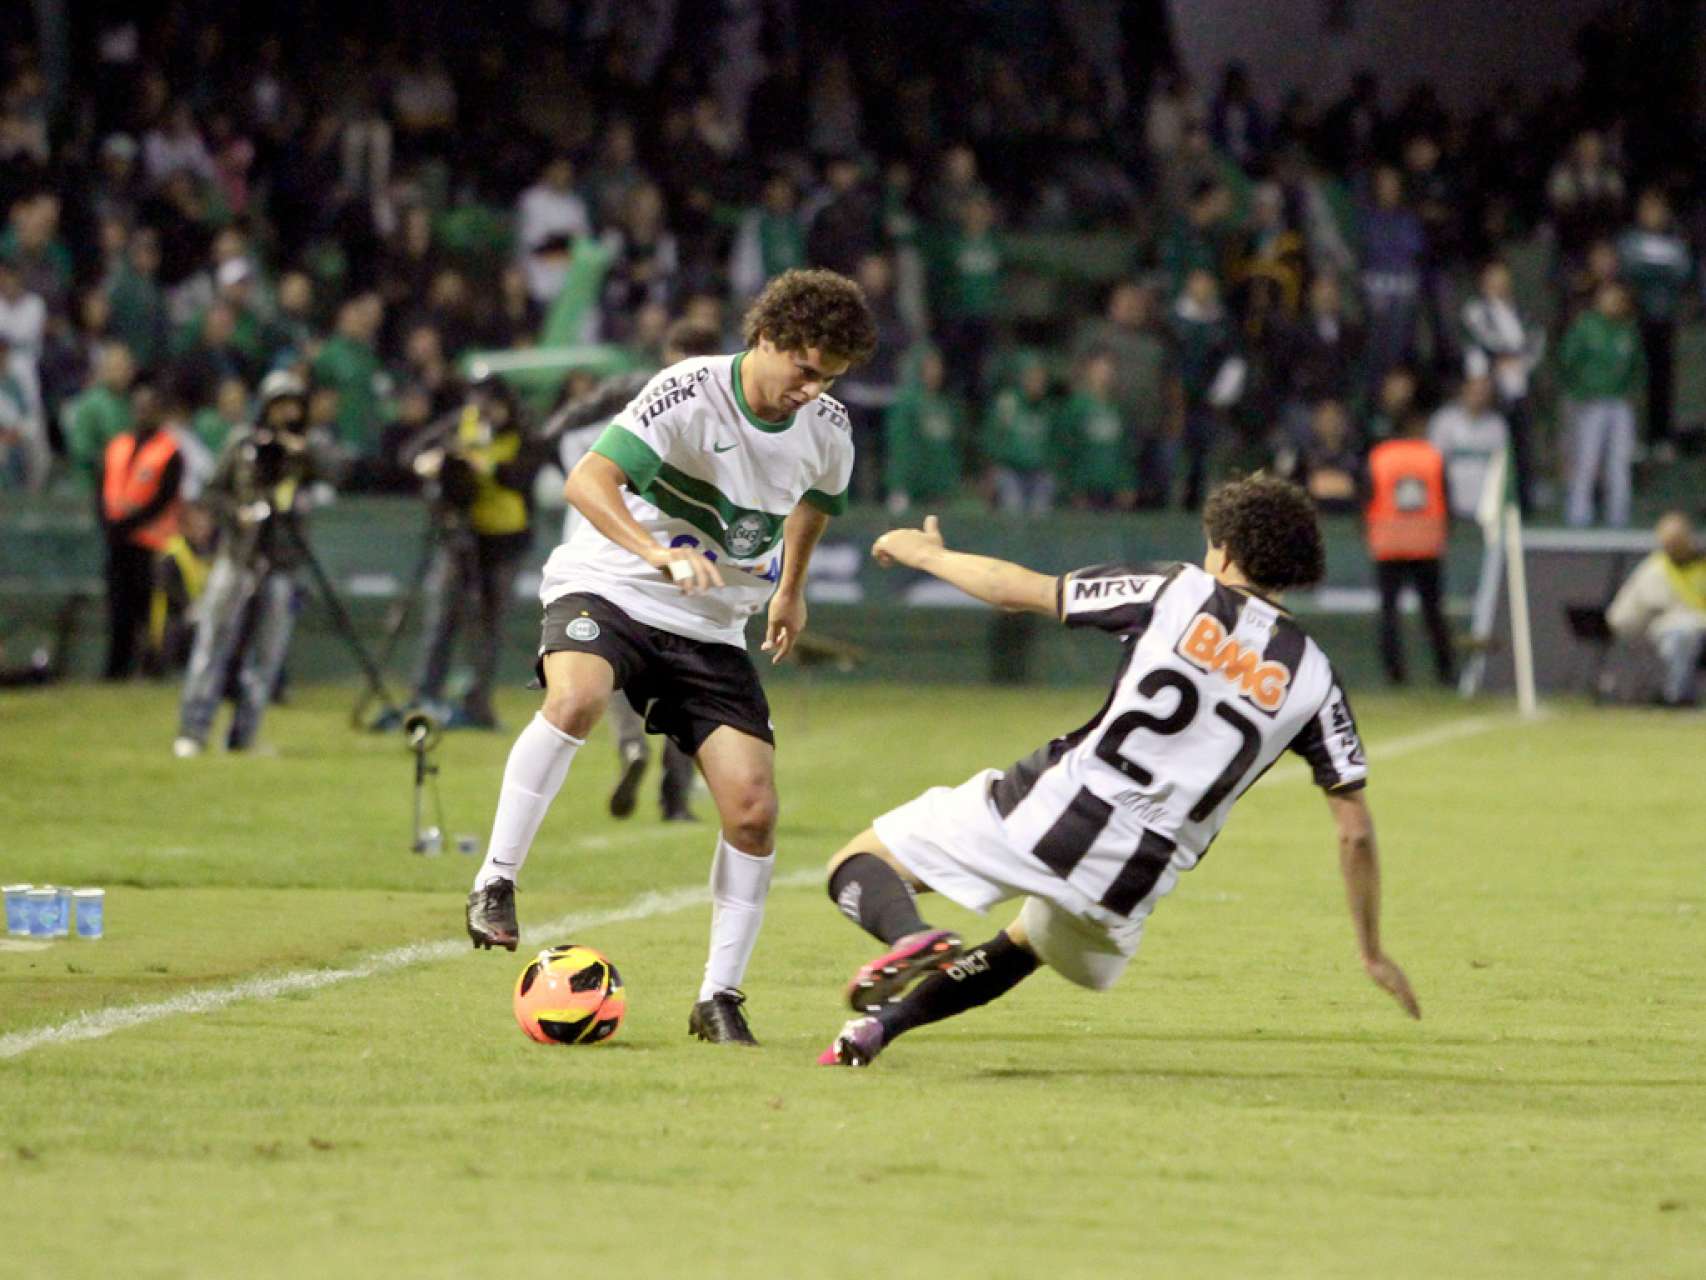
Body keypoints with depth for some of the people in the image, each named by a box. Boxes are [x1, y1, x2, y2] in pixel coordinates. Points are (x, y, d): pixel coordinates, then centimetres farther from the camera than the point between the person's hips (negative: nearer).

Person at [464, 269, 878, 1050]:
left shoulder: (826, 432, -2)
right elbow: (586, 481, -32)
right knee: (577, 697, -38)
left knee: (753, 808, -7)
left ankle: (719, 999, 7)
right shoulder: (690, 394, -20)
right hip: (608, 588, -5)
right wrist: (660, 552, -46)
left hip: (713, 627, 5)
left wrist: (790, 588, 30)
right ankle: (496, 882, -24)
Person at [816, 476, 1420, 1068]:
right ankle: (881, 1023, 13)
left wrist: (928, 554, 24)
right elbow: (1355, 830, 7)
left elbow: (1019, 590, 6)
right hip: (1130, 882, 3)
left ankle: (912, 940, -26)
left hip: (1046, 812, -3)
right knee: (1027, 943, 35)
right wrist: (1373, 952, 17)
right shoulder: (1311, 676, 8)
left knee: (861, 862, 9)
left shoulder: (1178, 591, 3)